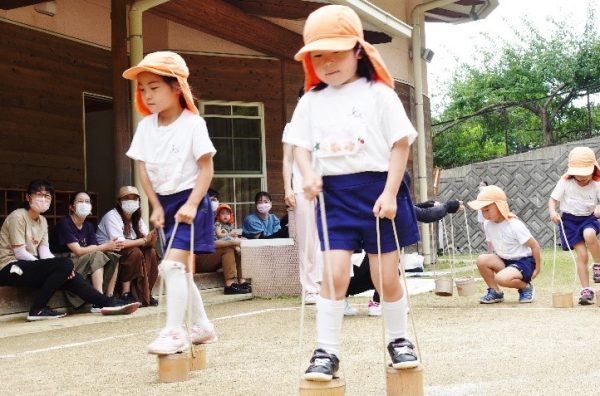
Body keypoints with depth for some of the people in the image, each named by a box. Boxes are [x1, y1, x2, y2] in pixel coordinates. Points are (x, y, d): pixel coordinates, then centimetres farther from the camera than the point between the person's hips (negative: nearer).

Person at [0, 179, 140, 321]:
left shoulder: (42, 221, 13)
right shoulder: (18, 216, -11)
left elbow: (44, 252, 4)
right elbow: (20, 253, -16)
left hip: (28, 267, 8)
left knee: (71, 277, -9)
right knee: (65, 264, -24)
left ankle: (109, 303, -8)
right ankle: (38, 309, -20)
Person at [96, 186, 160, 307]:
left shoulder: (137, 218, 7)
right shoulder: (112, 216, -16)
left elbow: (147, 240, -8)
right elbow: (119, 243, -30)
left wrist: (150, 239, -32)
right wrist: (143, 241, -32)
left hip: (123, 252, 7)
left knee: (151, 252, -13)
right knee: (135, 252, -29)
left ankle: (146, 294, -8)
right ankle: (126, 294, -23)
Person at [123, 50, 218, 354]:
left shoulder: (192, 123, -13)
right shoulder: (146, 126, 3)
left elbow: (206, 168, -13)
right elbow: (142, 168, 5)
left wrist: (191, 204, -19)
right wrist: (156, 207, -1)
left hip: (189, 201, -7)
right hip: (164, 203, 7)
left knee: (173, 264, -18)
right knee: (179, 269, 13)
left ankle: (174, 332, -13)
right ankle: (201, 326, 28)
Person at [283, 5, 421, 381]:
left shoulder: (378, 93, -2)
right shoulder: (311, 101, 9)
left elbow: (400, 144, -5)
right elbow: (301, 144, 11)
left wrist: (389, 194, -12)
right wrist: (309, 175, -11)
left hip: (378, 188, -2)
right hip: (335, 194, 2)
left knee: (387, 275, 6)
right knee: (334, 273, -5)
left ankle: (399, 339, 27)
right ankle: (327, 352, 3)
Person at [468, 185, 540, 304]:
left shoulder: (514, 225, -21)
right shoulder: (487, 224, -1)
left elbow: (534, 246, -14)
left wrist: (537, 268, -8)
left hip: (524, 262, -7)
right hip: (504, 260, 7)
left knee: (501, 278, -34)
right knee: (482, 260, -21)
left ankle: (526, 287, -1)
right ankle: (495, 292, -2)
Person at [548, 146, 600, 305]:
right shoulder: (565, 182, -8)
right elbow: (553, 199, -4)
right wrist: (552, 211, -24)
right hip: (569, 220, 0)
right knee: (582, 255, -9)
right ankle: (586, 290, 1)